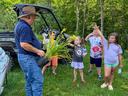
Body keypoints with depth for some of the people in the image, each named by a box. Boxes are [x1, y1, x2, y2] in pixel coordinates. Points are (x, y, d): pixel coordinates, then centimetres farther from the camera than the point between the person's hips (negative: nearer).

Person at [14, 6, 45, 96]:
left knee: (30, 81, 17)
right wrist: (38, 51, -18)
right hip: (28, 58, -11)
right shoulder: (25, 27, -19)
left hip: (26, 57, 11)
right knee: (37, 80, -10)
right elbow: (24, 44, -27)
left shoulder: (20, 24, 15)